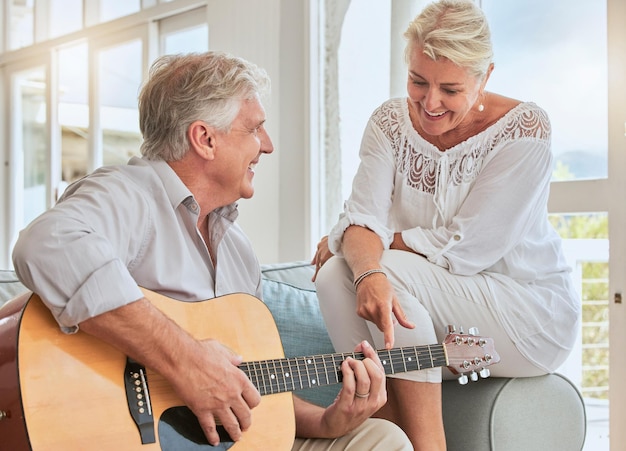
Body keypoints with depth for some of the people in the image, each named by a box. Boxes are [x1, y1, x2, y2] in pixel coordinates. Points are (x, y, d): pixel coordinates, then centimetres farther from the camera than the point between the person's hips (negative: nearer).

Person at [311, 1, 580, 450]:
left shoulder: (523, 129, -15)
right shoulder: (391, 122, -1)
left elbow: (466, 249, -19)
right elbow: (363, 217, -14)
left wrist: (361, 249, -15)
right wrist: (367, 271, -37)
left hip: (531, 316, -4)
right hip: (436, 315, 5)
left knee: (393, 271, -28)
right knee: (335, 274, -22)